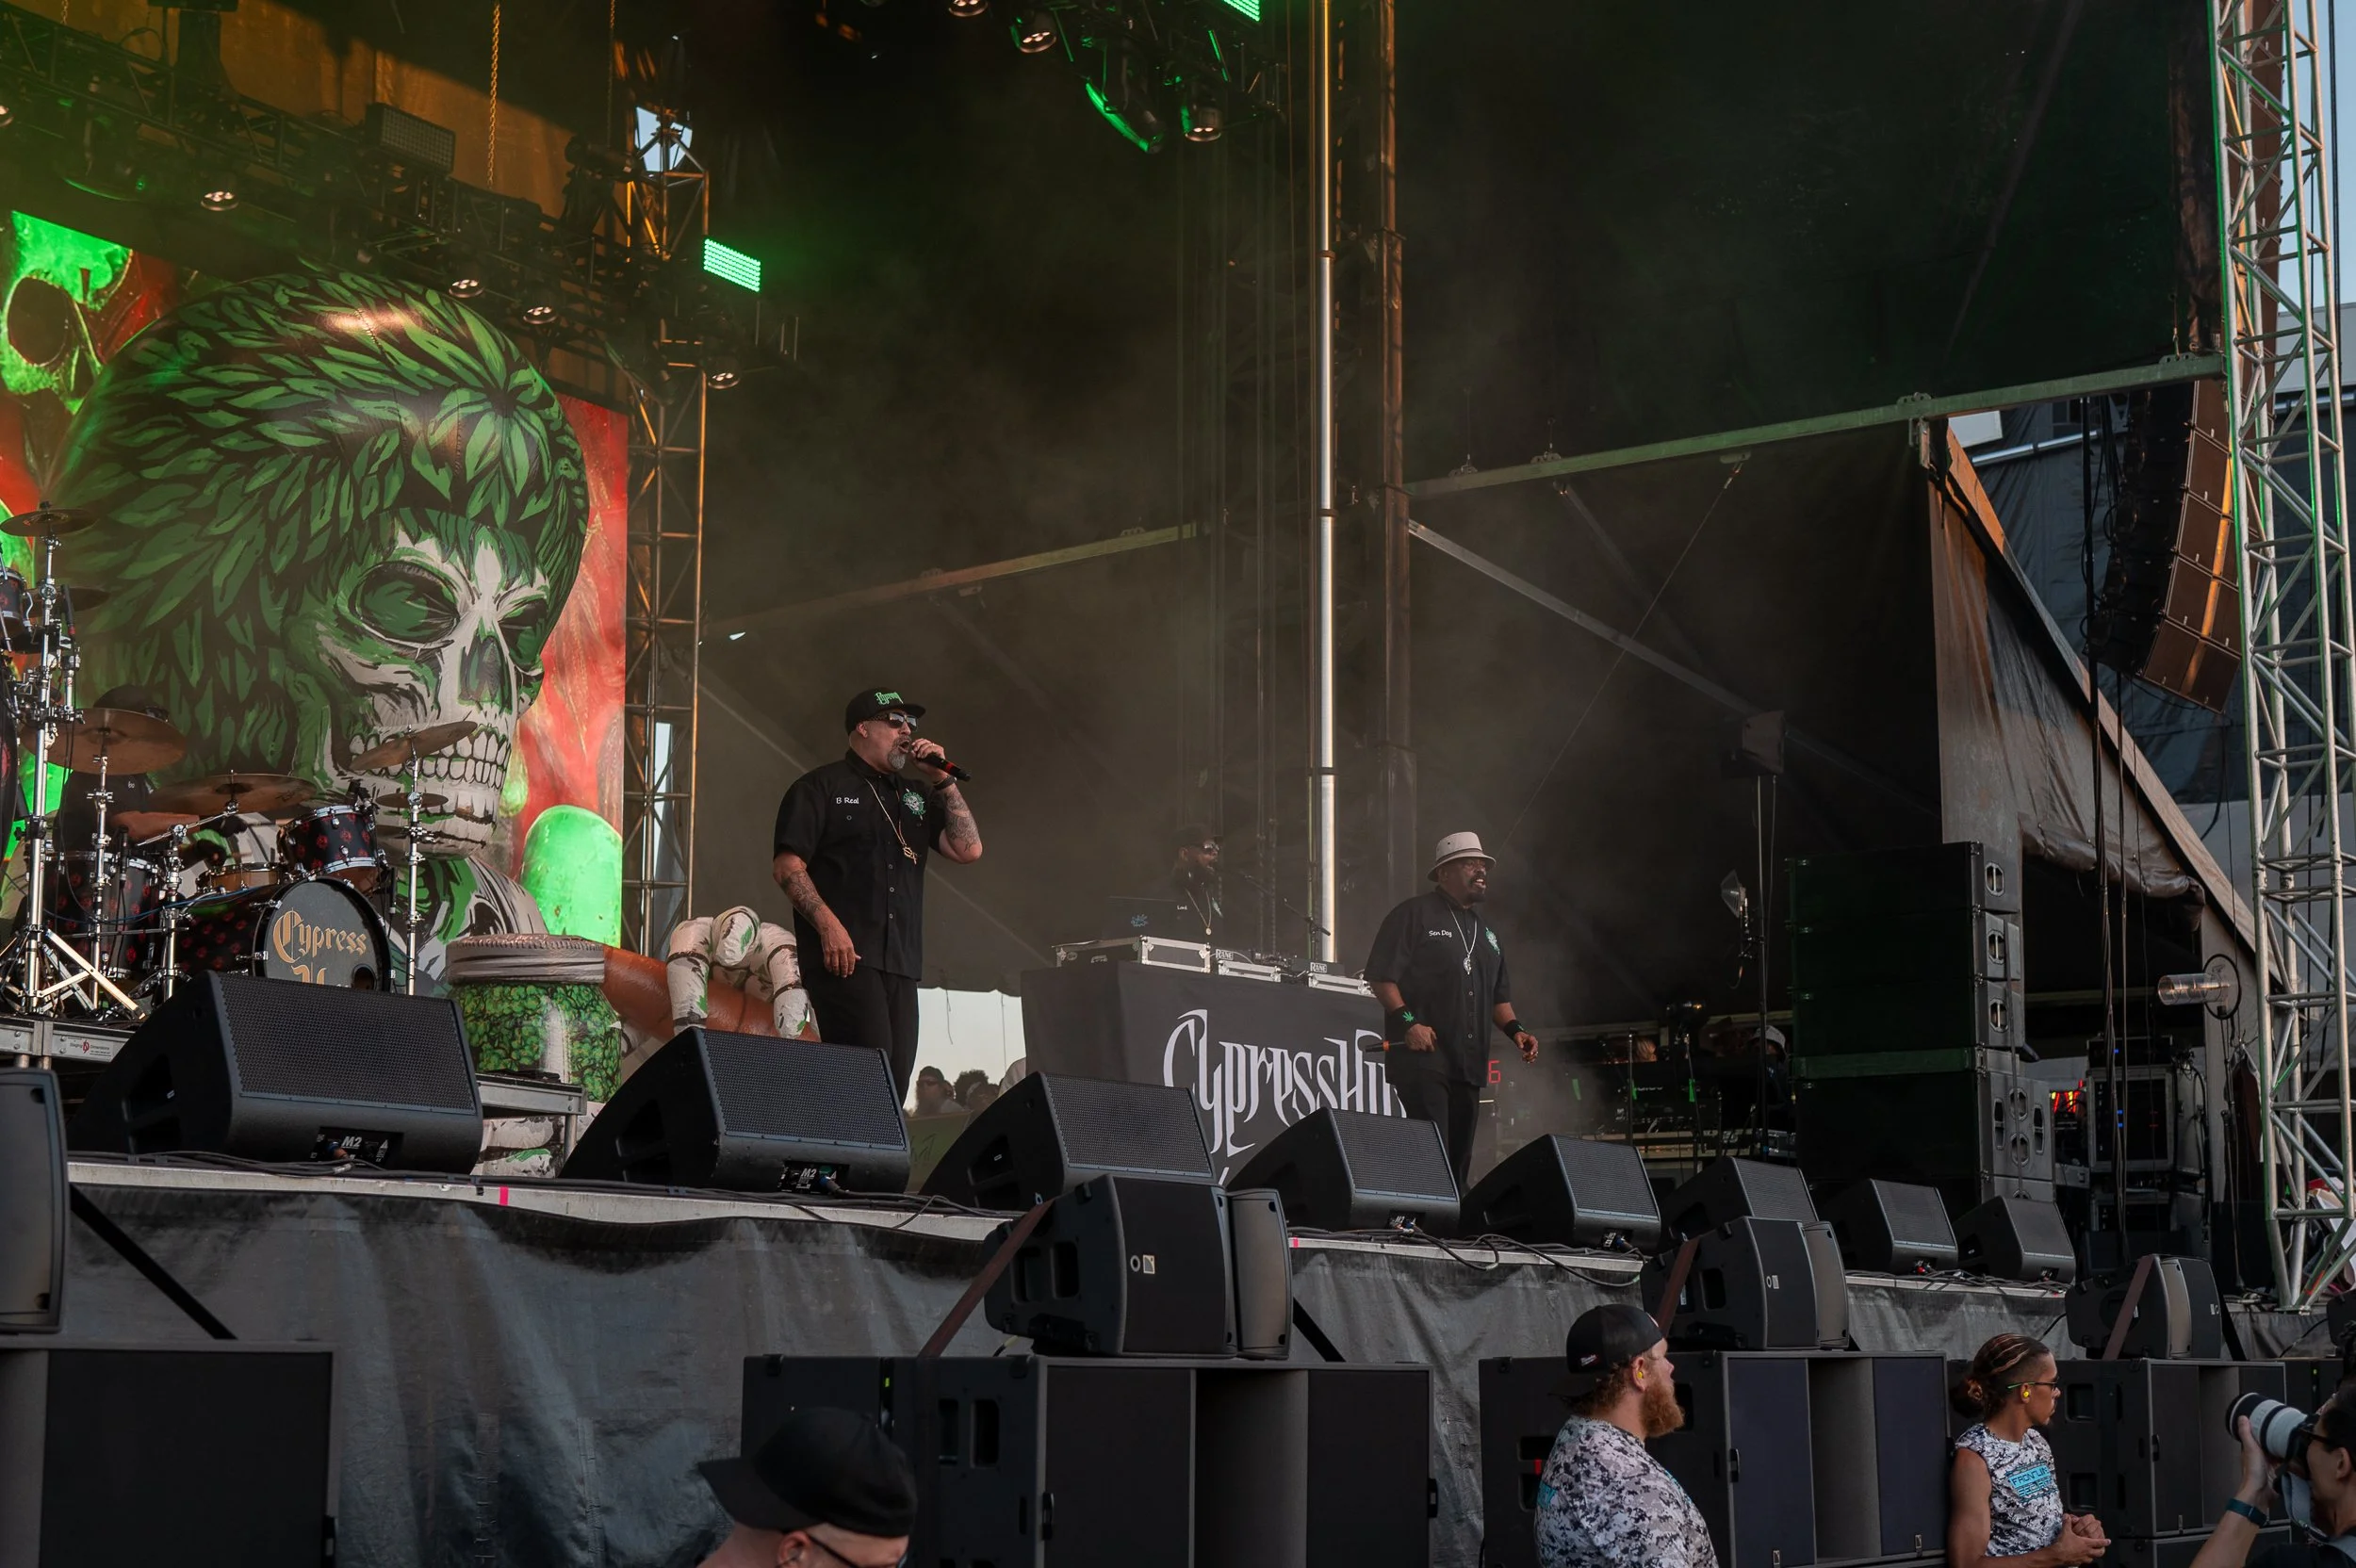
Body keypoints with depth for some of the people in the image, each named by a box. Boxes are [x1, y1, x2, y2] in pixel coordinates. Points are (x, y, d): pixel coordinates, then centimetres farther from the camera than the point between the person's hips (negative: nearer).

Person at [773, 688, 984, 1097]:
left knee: (895, 1083, 1)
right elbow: (788, 865, -3)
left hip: (900, 961, 7)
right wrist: (828, 924, -17)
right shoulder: (822, 787, 6)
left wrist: (942, 781, 9)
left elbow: (969, 849, 13)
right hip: (843, 956, -6)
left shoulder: (915, 797, 24)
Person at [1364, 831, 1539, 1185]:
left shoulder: (1486, 932, 24)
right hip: (1422, 1054, -8)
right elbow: (1380, 976, -7)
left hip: (1469, 1063, 8)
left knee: (1459, 1156, 6)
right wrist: (1408, 1021, -18)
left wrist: (1514, 1030, 10)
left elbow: (1498, 995, 29)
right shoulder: (1415, 915, 0)